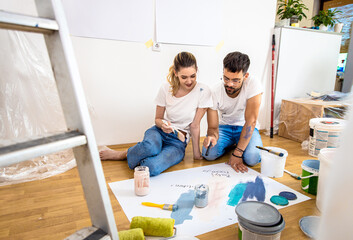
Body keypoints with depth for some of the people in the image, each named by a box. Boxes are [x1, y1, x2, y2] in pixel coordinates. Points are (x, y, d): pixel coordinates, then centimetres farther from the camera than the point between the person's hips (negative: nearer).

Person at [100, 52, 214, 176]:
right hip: (160, 132, 1)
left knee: (153, 168, -32)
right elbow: (157, 119, 4)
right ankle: (120, 154, -8)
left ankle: (126, 156, -1)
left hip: (178, 141, -1)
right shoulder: (166, 89, -7)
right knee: (151, 146, -38)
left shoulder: (203, 91, -12)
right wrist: (162, 124, -20)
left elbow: (195, 125, -8)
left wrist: (197, 153, -5)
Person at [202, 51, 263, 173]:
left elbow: (251, 122, -25)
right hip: (224, 126, 2)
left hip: (245, 127, -1)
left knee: (253, 158, -28)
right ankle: (230, 143, 10)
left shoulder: (253, 87, -26)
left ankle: (237, 145, 7)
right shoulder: (215, 92, -19)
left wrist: (237, 153, -28)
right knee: (208, 153, -23)